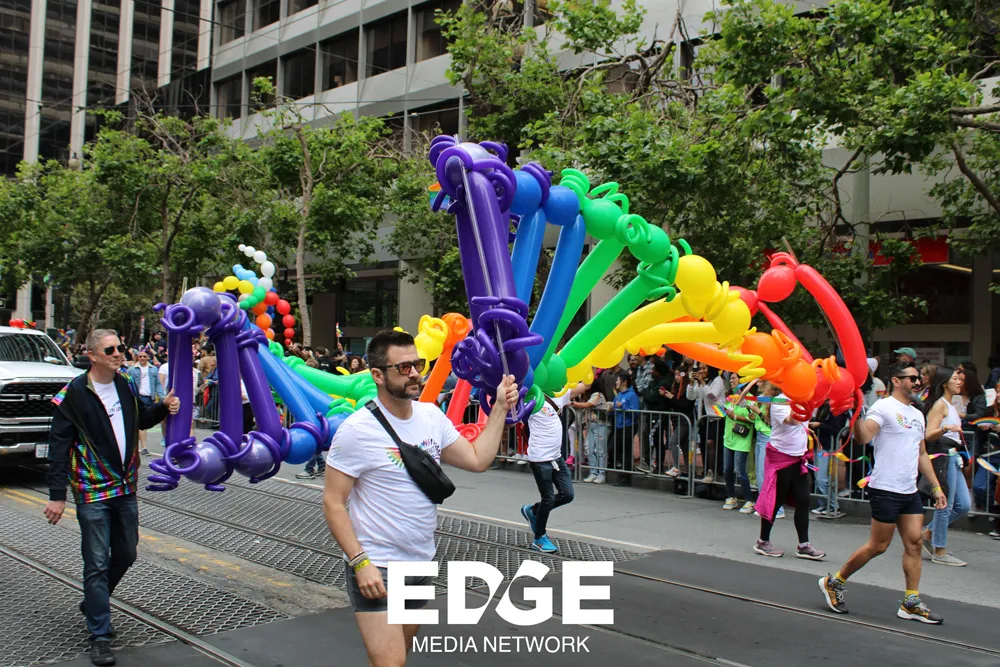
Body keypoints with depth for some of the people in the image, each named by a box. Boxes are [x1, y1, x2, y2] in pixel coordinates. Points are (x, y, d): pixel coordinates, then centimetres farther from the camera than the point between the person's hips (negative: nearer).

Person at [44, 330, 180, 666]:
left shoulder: (126, 386, 5)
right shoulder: (74, 393, -12)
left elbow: (142, 419, 21)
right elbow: (59, 446, -11)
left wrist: (163, 407, -1)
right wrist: (57, 496, -13)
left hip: (126, 488, 6)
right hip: (92, 492, -6)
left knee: (125, 555, 15)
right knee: (97, 563, -1)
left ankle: (93, 603, 40)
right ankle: (100, 636, 9)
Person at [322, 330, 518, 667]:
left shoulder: (431, 415, 0)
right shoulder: (357, 430, -18)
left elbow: (478, 460, 2)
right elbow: (333, 503, -15)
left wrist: (501, 408, -3)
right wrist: (360, 562, -22)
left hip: (422, 562, 7)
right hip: (376, 569, -7)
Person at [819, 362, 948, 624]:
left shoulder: (917, 414, 17)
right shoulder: (883, 407, -9)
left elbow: (922, 454, 23)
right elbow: (863, 437, -23)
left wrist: (936, 487, 19)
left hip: (911, 491, 8)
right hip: (886, 490, -8)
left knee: (914, 543, 3)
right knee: (878, 545, -2)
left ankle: (911, 603, 11)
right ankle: (834, 582, 13)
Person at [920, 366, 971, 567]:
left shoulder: (951, 405, 18)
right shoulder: (940, 404, -10)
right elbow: (929, 435, -20)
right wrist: (946, 428, -35)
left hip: (953, 457, 9)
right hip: (943, 457, -9)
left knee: (964, 505, 9)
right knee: (945, 505, -4)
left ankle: (929, 533, 20)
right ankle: (939, 552, 5)